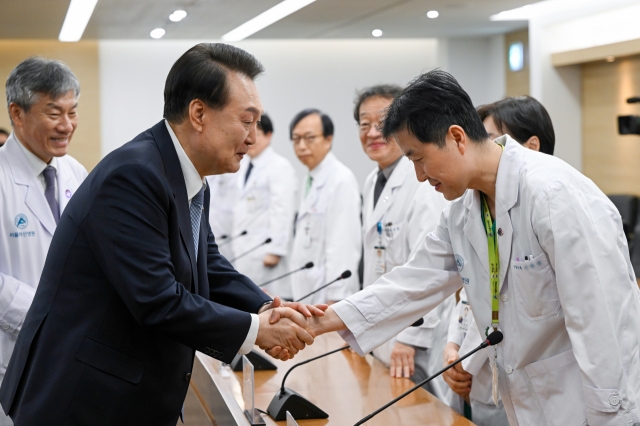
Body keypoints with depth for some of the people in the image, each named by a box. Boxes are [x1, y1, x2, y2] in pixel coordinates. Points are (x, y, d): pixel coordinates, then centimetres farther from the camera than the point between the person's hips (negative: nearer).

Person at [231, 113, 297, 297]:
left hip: (265, 253, -8)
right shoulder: (243, 169, 19)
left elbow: (282, 211, -13)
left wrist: (275, 250, -18)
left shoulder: (279, 167, -7)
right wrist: (236, 247, 15)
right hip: (243, 254, 8)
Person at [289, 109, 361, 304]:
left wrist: (334, 299, -20)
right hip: (307, 295, 9)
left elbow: (343, 249, -18)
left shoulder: (341, 180, -13)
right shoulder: (309, 181, 16)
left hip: (326, 296, -9)